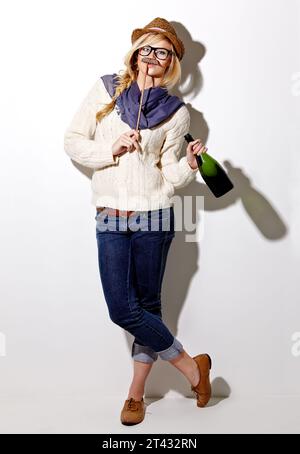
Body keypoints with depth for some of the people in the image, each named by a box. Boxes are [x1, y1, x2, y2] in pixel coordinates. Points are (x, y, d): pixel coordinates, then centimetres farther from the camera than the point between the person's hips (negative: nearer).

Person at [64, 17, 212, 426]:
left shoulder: (176, 112, 7)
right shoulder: (105, 91, 7)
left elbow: (169, 176, 6)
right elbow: (73, 141, 6)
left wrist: (190, 165, -14)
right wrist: (110, 150, -9)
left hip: (154, 216, -1)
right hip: (110, 219, 1)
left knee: (146, 305, 5)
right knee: (122, 309, -2)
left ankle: (136, 392, 24)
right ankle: (192, 367, 17)